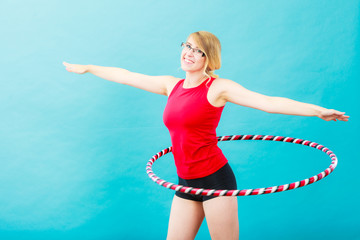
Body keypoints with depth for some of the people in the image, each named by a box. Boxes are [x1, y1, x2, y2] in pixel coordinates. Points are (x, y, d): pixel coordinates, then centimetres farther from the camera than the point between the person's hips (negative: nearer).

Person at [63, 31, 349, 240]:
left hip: (215, 179, -6)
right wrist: (88, 68, 29)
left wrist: (318, 111, -28)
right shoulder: (171, 85, 10)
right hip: (186, 183, 6)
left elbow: (267, 102, -18)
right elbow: (126, 76, 20)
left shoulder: (218, 87, -7)